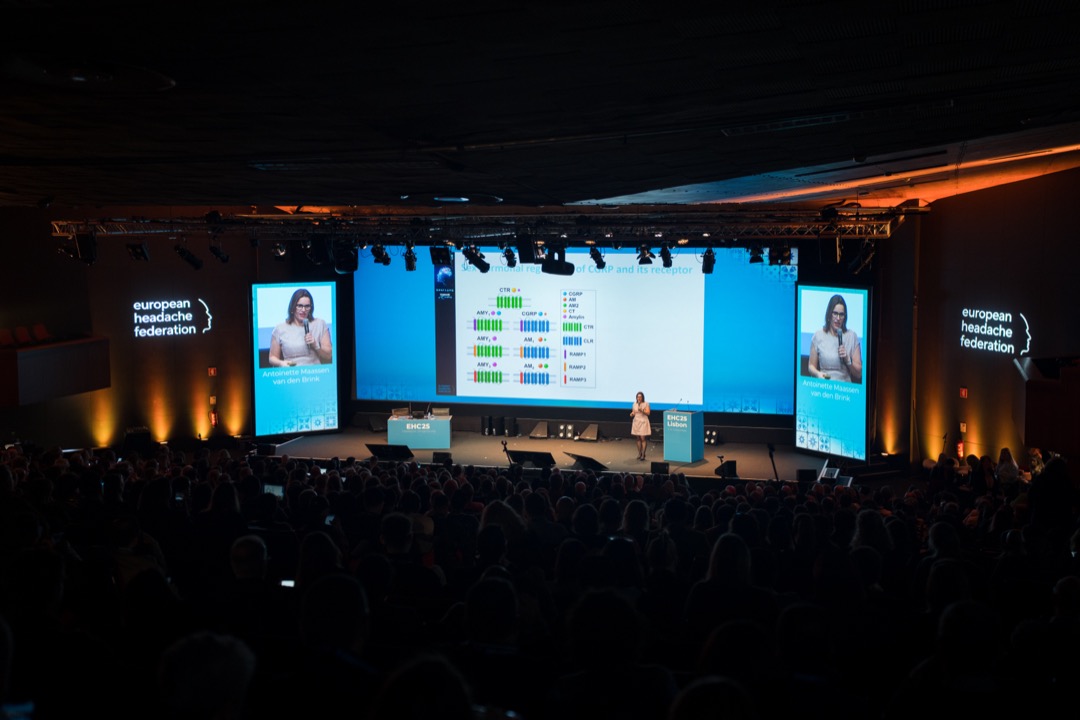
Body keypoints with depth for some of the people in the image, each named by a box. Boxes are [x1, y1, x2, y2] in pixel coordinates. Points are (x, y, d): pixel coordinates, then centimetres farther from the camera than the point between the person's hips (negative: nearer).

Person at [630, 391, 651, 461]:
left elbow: (648, 413, -10)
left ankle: (643, 454, -6)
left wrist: (642, 410, -25)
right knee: (638, 439, 5)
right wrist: (632, 414, -5)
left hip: (643, 422, -4)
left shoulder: (646, 404, -3)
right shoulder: (635, 404, 10)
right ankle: (639, 453, 12)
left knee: (643, 438, -9)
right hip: (636, 422, 4)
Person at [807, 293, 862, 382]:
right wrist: (818, 374, -10)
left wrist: (847, 360, -10)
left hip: (845, 386, 0)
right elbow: (812, 366, 10)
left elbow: (859, 373, 6)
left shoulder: (852, 336, 4)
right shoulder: (818, 336, 3)